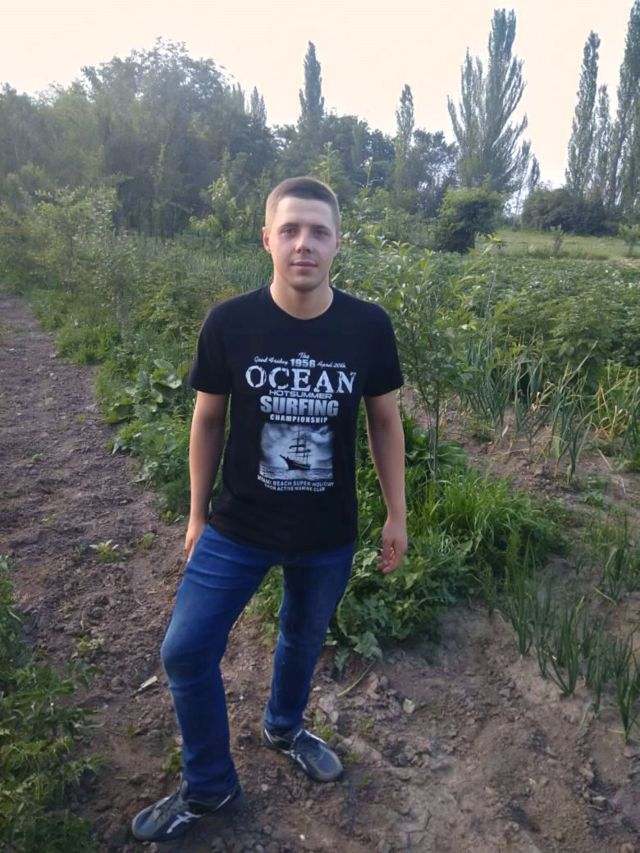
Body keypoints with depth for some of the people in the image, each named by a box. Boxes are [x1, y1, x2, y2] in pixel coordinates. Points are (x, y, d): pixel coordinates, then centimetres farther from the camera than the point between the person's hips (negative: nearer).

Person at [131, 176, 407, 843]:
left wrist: (396, 515, 3)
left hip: (329, 535, 1)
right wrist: (197, 515, 4)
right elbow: (208, 420, -2)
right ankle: (209, 787, 33)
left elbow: (385, 421, 0)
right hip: (237, 529, 0)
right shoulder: (228, 323, -15)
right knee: (186, 653, 5)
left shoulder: (369, 327, -12)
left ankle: (284, 728, 56)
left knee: (303, 640, 23)